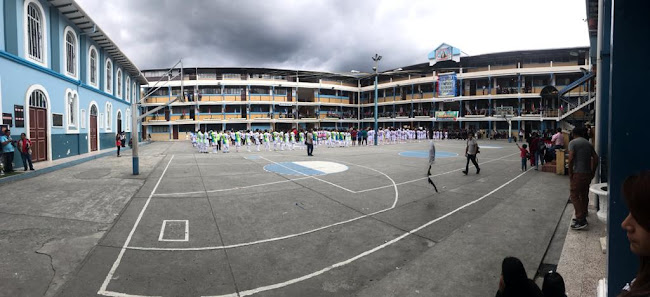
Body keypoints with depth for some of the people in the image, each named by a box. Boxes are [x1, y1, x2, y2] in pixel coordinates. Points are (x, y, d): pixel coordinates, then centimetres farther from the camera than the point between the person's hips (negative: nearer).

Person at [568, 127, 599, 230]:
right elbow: (595, 158, 10)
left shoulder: (573, 142, -7)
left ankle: (581, 221, -11)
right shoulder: (588, 143, 13)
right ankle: (583, 217, 23)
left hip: (577, 174, -7)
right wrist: (593, 172, 15)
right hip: (587, 174, 7)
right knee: (584, 196, 15)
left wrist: (570, 172, -10)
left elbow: (571, 158, -18)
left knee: (574, 195, -5)